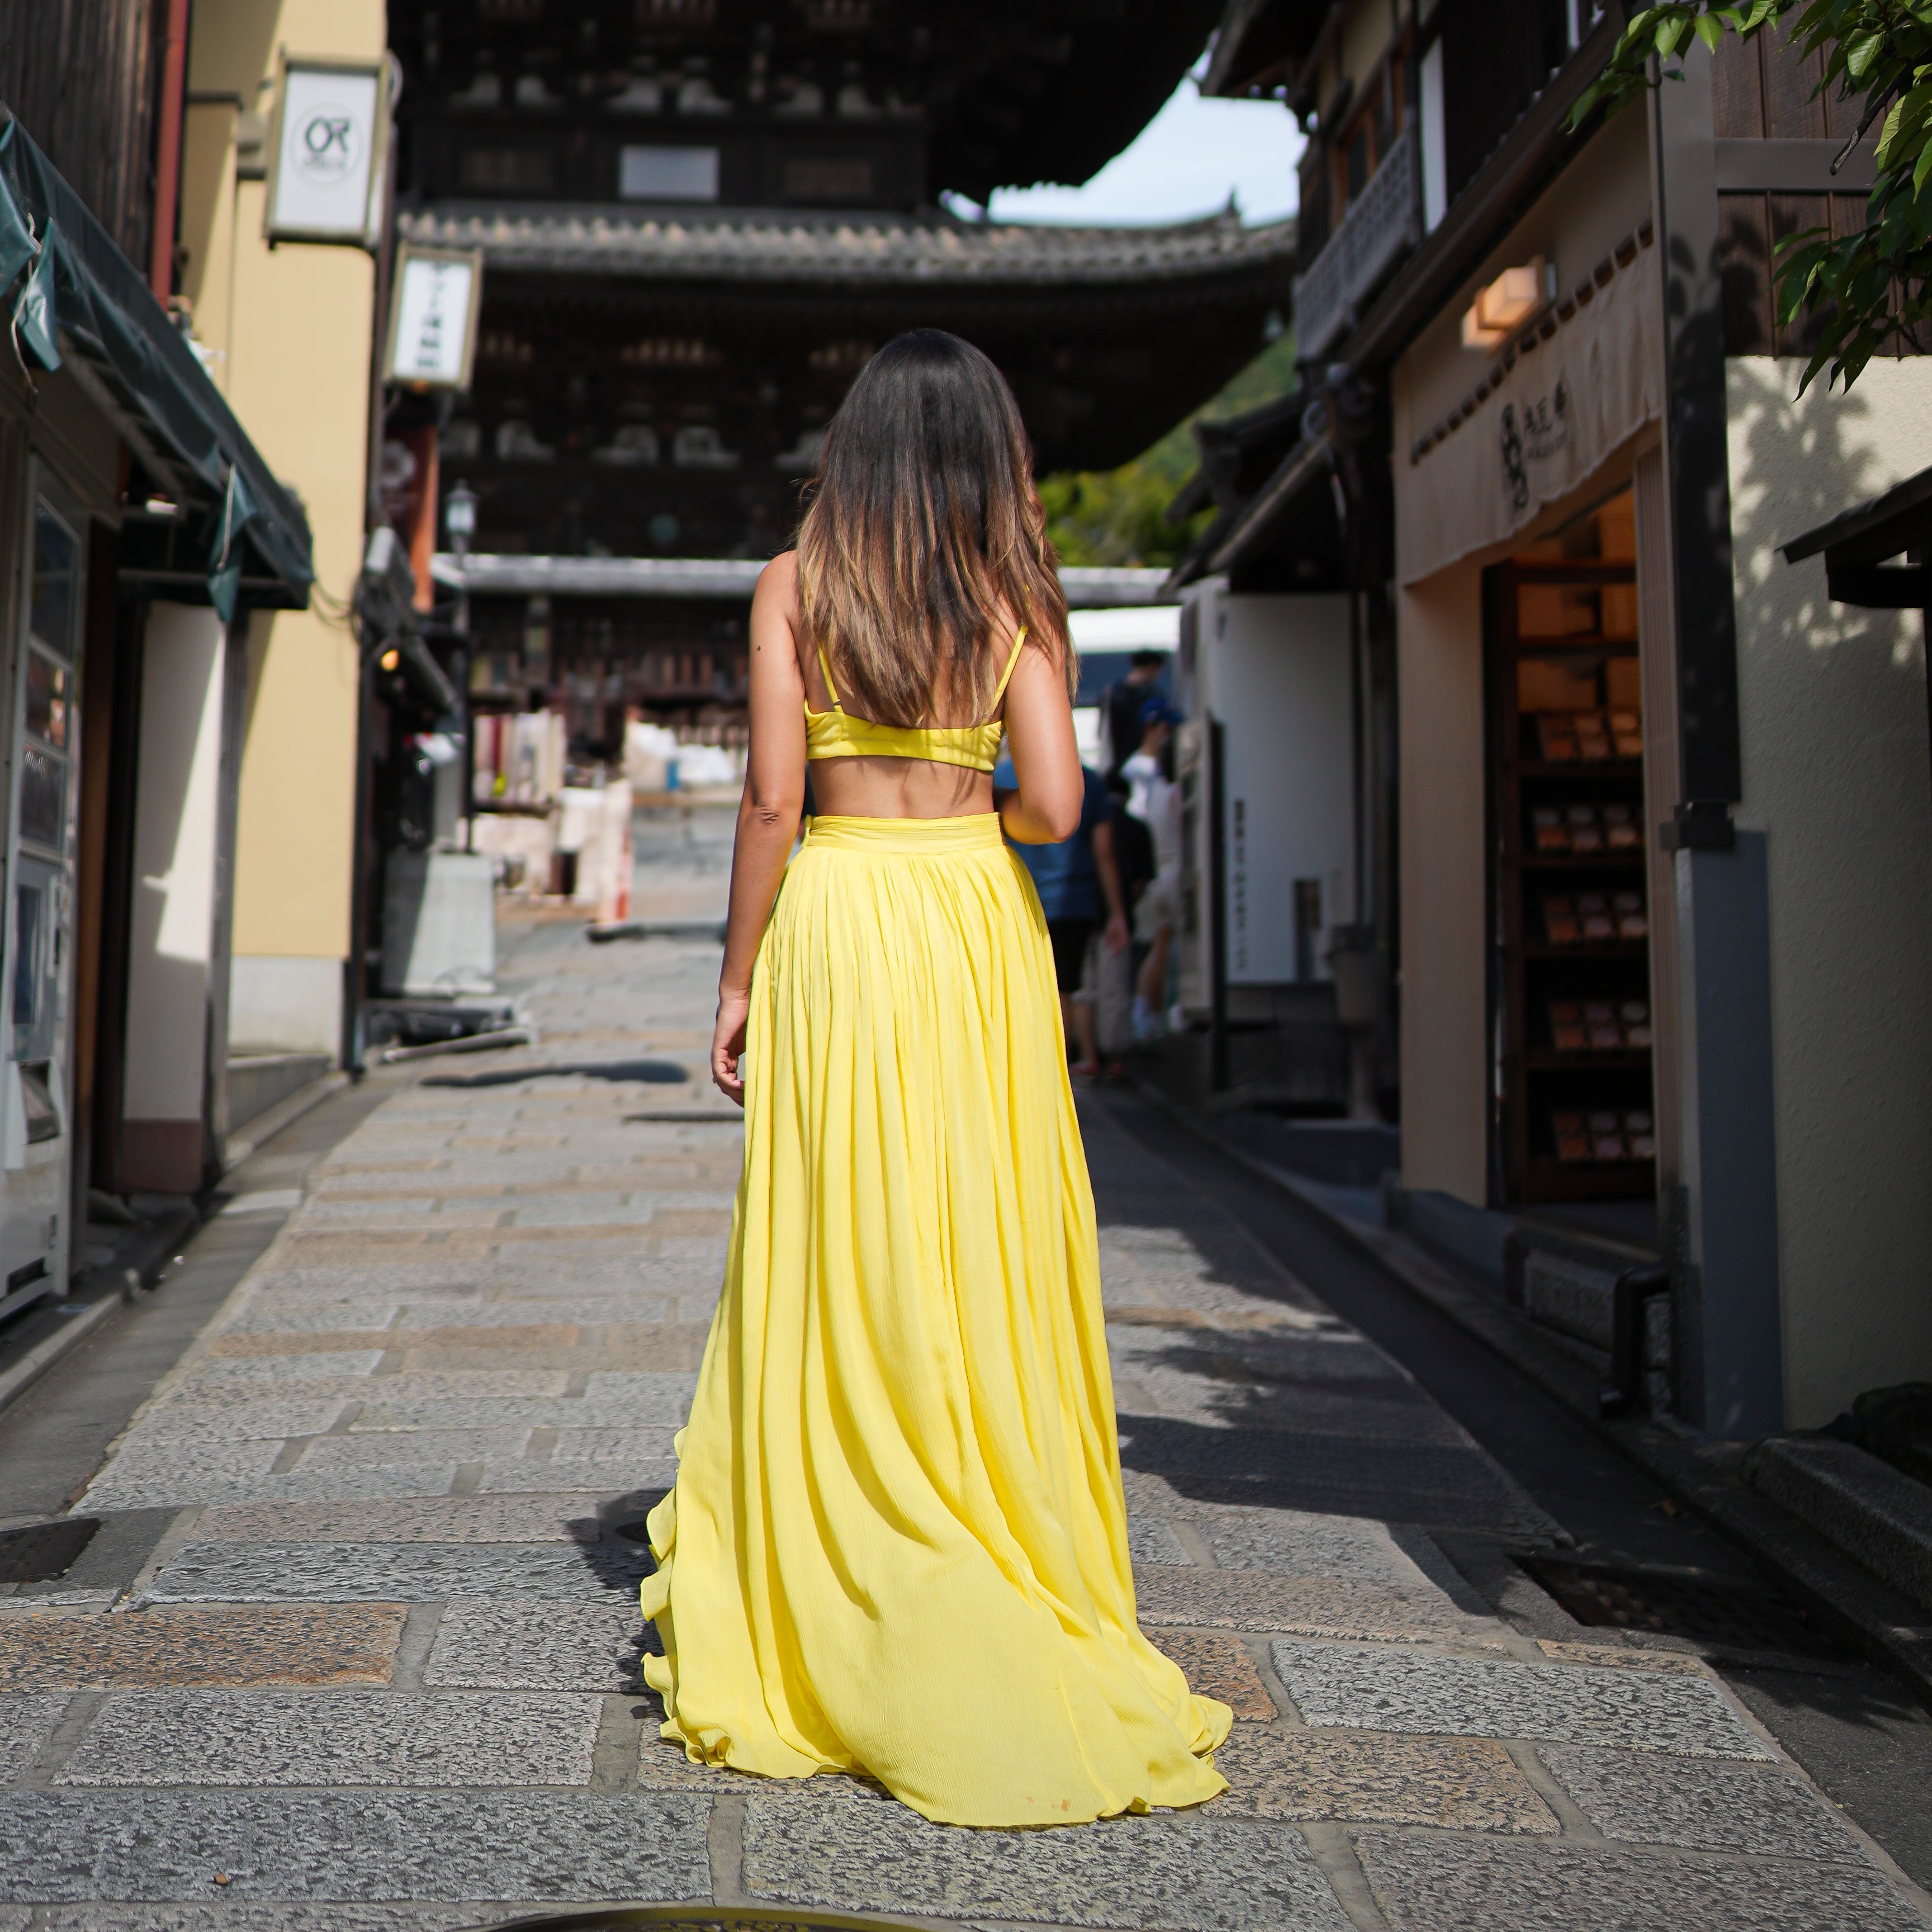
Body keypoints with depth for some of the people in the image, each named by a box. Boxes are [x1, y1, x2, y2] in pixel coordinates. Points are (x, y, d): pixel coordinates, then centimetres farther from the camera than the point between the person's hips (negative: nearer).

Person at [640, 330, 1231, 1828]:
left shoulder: (796, 585, 0)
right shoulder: (1016, 598, 2)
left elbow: (772, 798, -6)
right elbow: (1055, 805, -7)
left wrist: (737, 977, 1)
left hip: (832, 926, -1)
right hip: (979, 922, 1)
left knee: (837, 1272, 5)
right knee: (990, 1268, 8)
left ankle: (828, 1638, 14)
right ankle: (1022, 1600, 17)